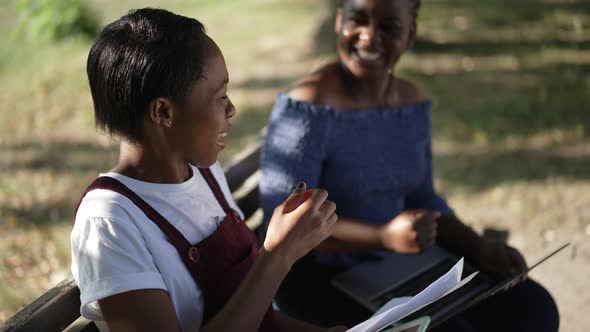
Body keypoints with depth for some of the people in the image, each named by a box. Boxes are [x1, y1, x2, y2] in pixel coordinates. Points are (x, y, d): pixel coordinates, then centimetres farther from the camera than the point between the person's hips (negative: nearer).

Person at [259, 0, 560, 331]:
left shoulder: (411, 102, 2)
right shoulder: (309, 107, -20)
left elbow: (422, 199, 10)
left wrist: (479, 248, -7)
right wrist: (385, 237, -34)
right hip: (318, 276, -7)